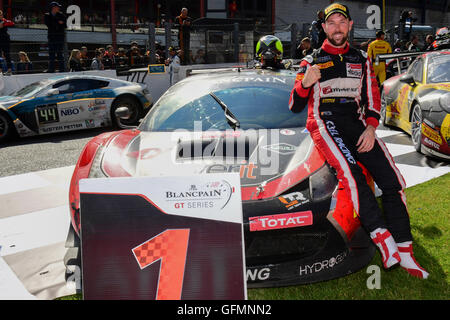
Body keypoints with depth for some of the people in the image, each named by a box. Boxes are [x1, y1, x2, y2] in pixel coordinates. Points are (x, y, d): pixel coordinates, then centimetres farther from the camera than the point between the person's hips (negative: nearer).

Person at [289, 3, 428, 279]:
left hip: (356, 122, 3)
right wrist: (305, 83, -15)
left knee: (392, 179, -14)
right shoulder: (312, 61, 11)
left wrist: (370, 128, -2)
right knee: (351, 172, -32)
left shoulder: (361, 59, 21)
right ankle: (384, 241, -33)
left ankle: (404, 253, -10)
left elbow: (373, 98, 17)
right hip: (324, 122, -3)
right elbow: (294, 106, 6)